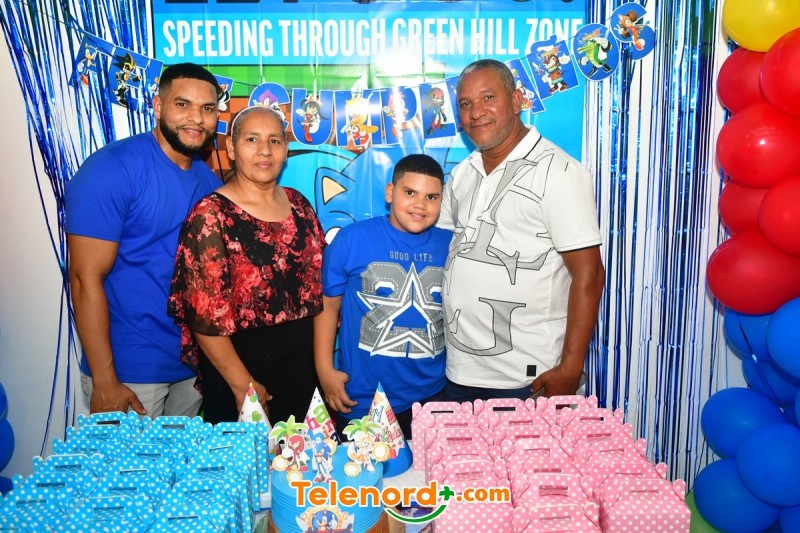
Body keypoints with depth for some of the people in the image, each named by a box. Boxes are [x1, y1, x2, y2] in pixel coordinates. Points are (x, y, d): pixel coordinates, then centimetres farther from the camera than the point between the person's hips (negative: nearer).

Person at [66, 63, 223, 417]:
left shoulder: (209, 180, 4)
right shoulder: (111, 169, -14)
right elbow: (86, 278, -17)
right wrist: (104, 381, -18)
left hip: (194, 363, 6)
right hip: (130, 371, -6)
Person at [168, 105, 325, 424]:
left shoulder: (298, 204, 4)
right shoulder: (211, 215, -14)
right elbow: (203, 314, -16)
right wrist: (243, 384, -15)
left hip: (303, 361, 6)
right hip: (239, 363, -5)